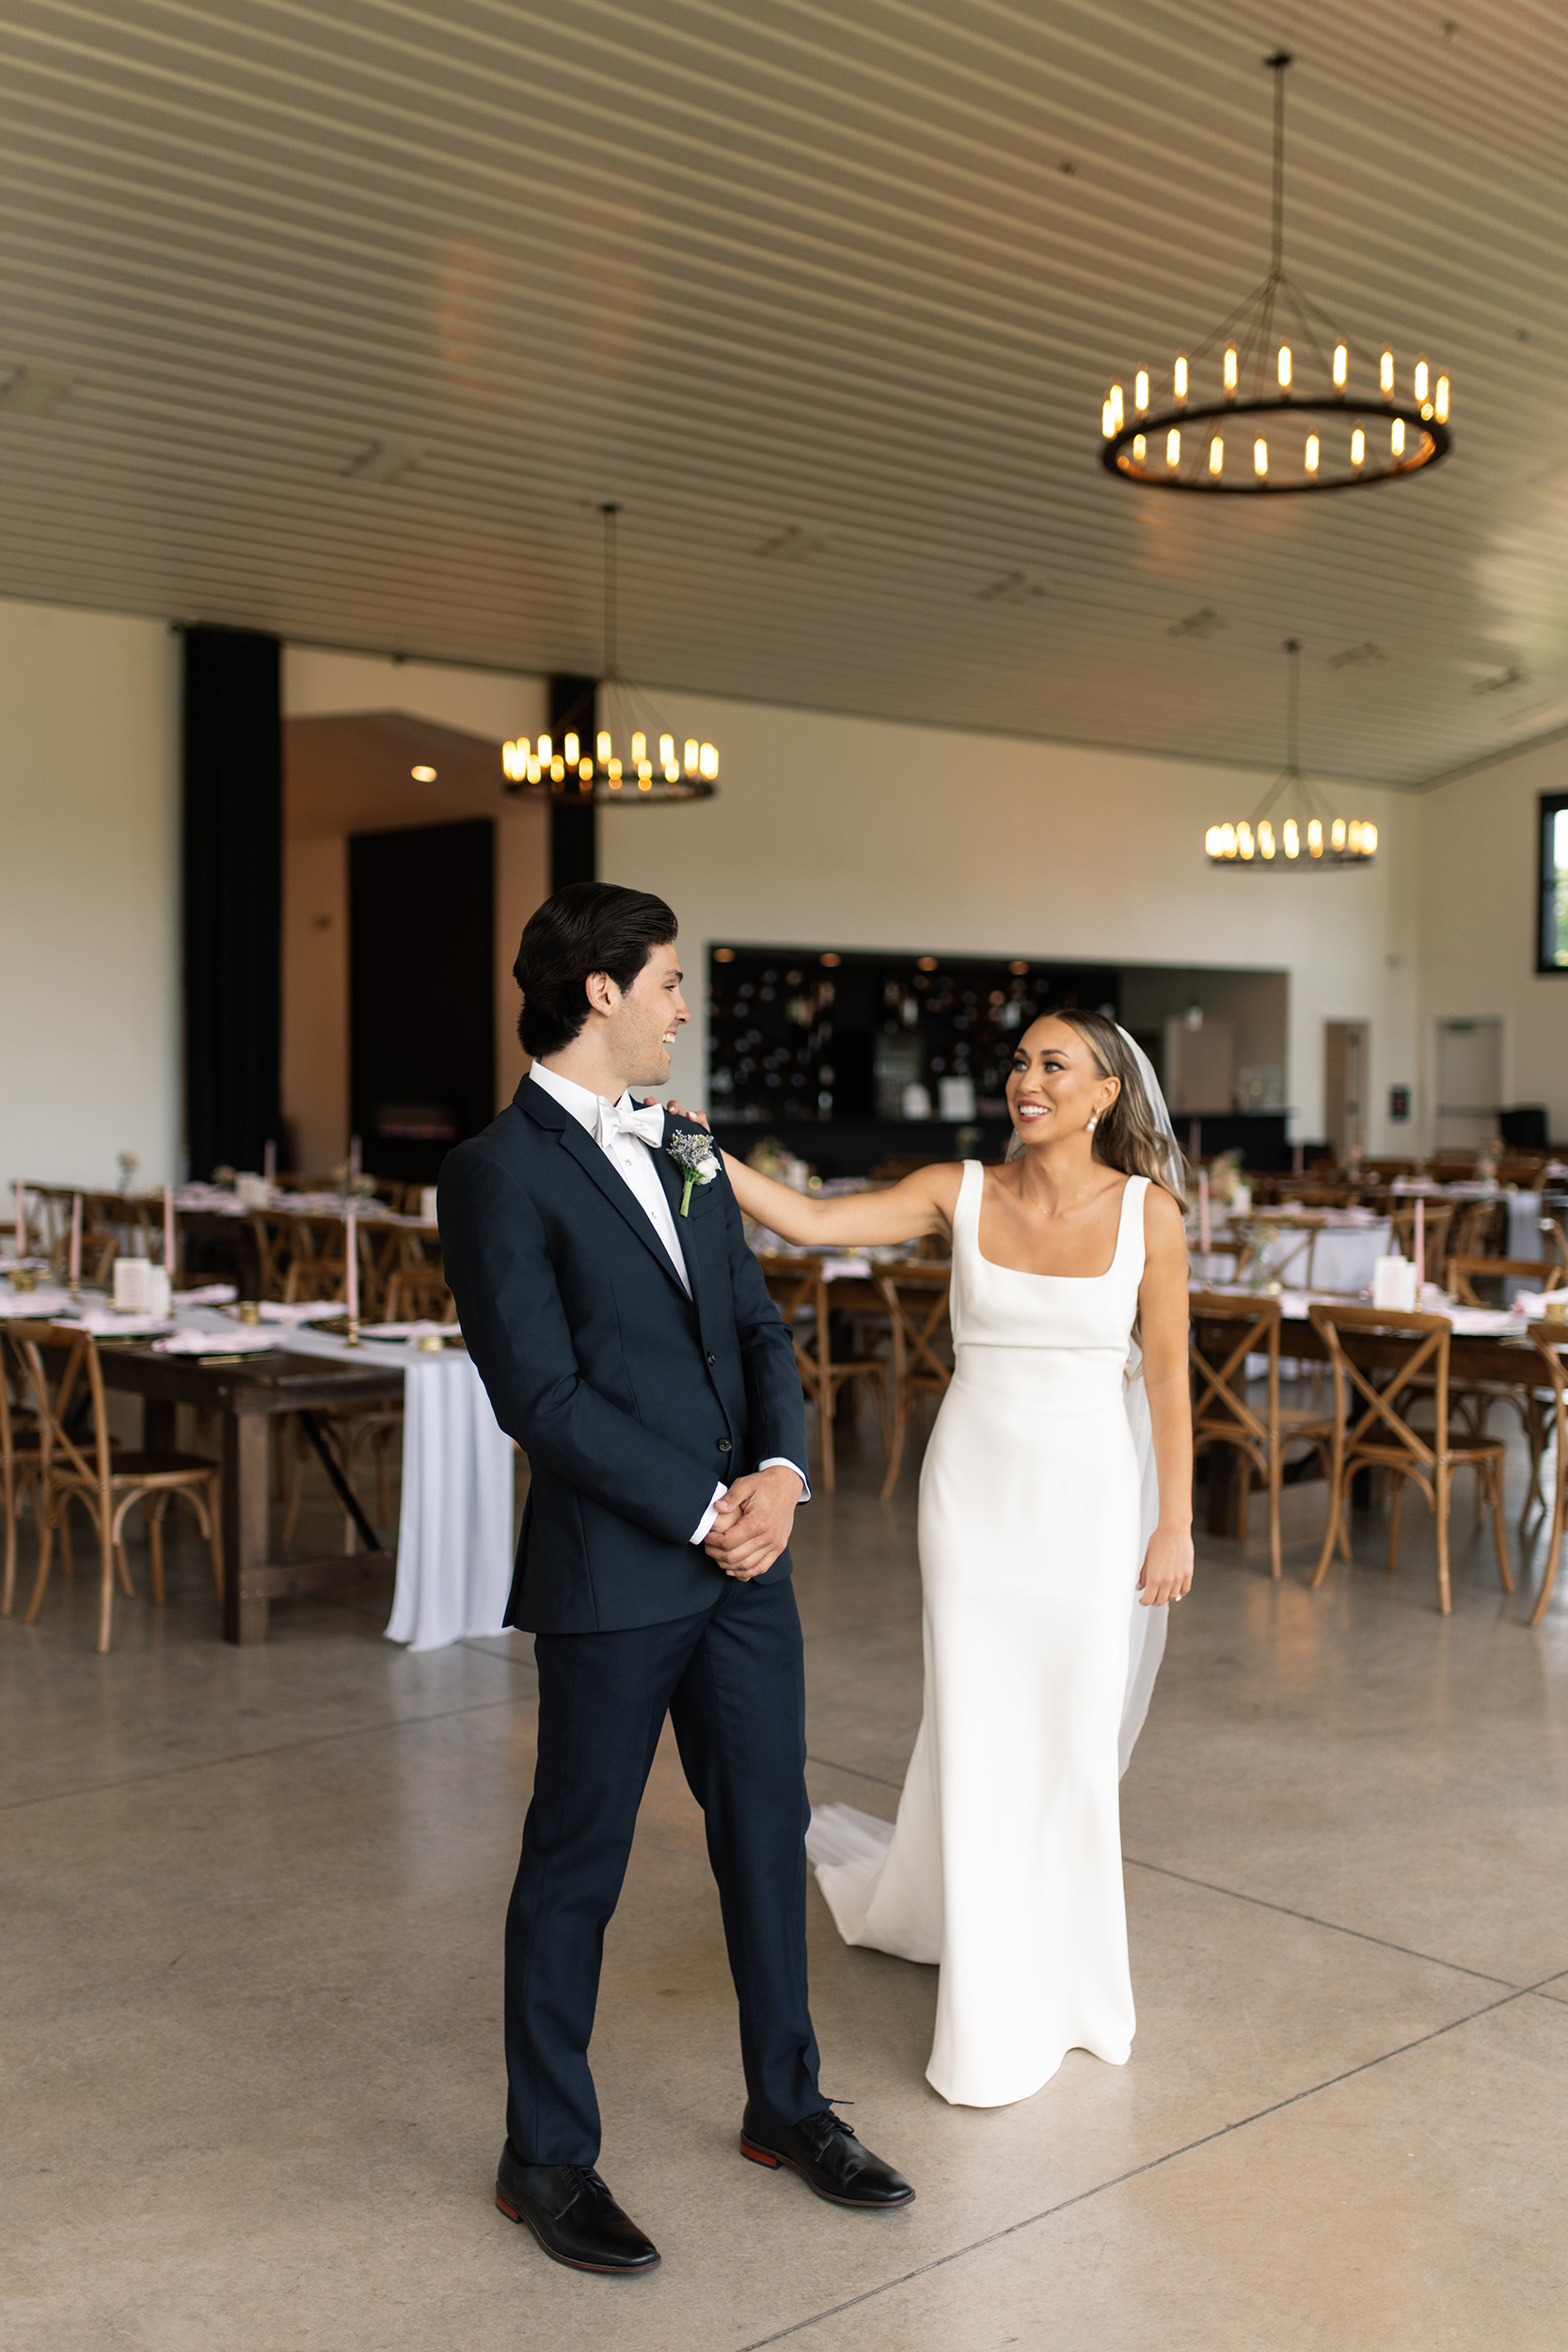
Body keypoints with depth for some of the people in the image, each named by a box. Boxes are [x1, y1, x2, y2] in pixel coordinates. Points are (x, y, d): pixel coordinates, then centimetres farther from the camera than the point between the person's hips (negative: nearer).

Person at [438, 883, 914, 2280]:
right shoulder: (501, 1173, -12)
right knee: (577, 1864, 7)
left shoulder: (683, 1151, 12)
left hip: (745, 1556, 7)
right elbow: (542, 1394, -17)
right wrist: (704, 1513, -14)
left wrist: (779, 1471, -7)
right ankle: (547, 2158, 25)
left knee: (768, 1832, 17)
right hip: (614, 1572, -7)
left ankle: (786, 2103, 36)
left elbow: (757, 1324, 11)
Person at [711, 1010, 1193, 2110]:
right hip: (976, 1484, 1)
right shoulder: (960, 1193, -2)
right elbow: (809, 1219, -9)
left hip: (1091, 1494, -1)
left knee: (1074, 1739, 8)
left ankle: (1064, 1978, 34)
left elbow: (1167, 1376, -2)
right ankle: (994, 2015, 24)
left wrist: (1175, 1523, -2)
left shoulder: (1147, 1211, -5)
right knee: (978, 1736, 5)